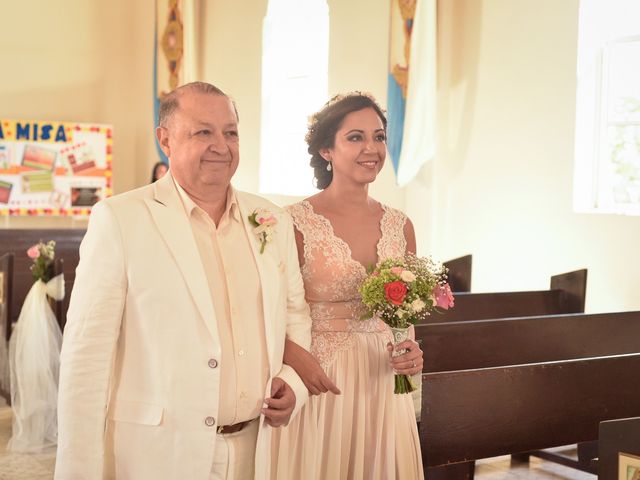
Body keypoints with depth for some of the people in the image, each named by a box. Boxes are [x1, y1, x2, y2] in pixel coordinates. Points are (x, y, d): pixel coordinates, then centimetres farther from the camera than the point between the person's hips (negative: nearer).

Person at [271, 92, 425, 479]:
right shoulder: (296, 223, -10)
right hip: (319, 385, -4)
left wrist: (411, 352, -3)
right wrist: (295, 357, -23)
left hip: (383, 386, 5)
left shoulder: (400, 226, 5)